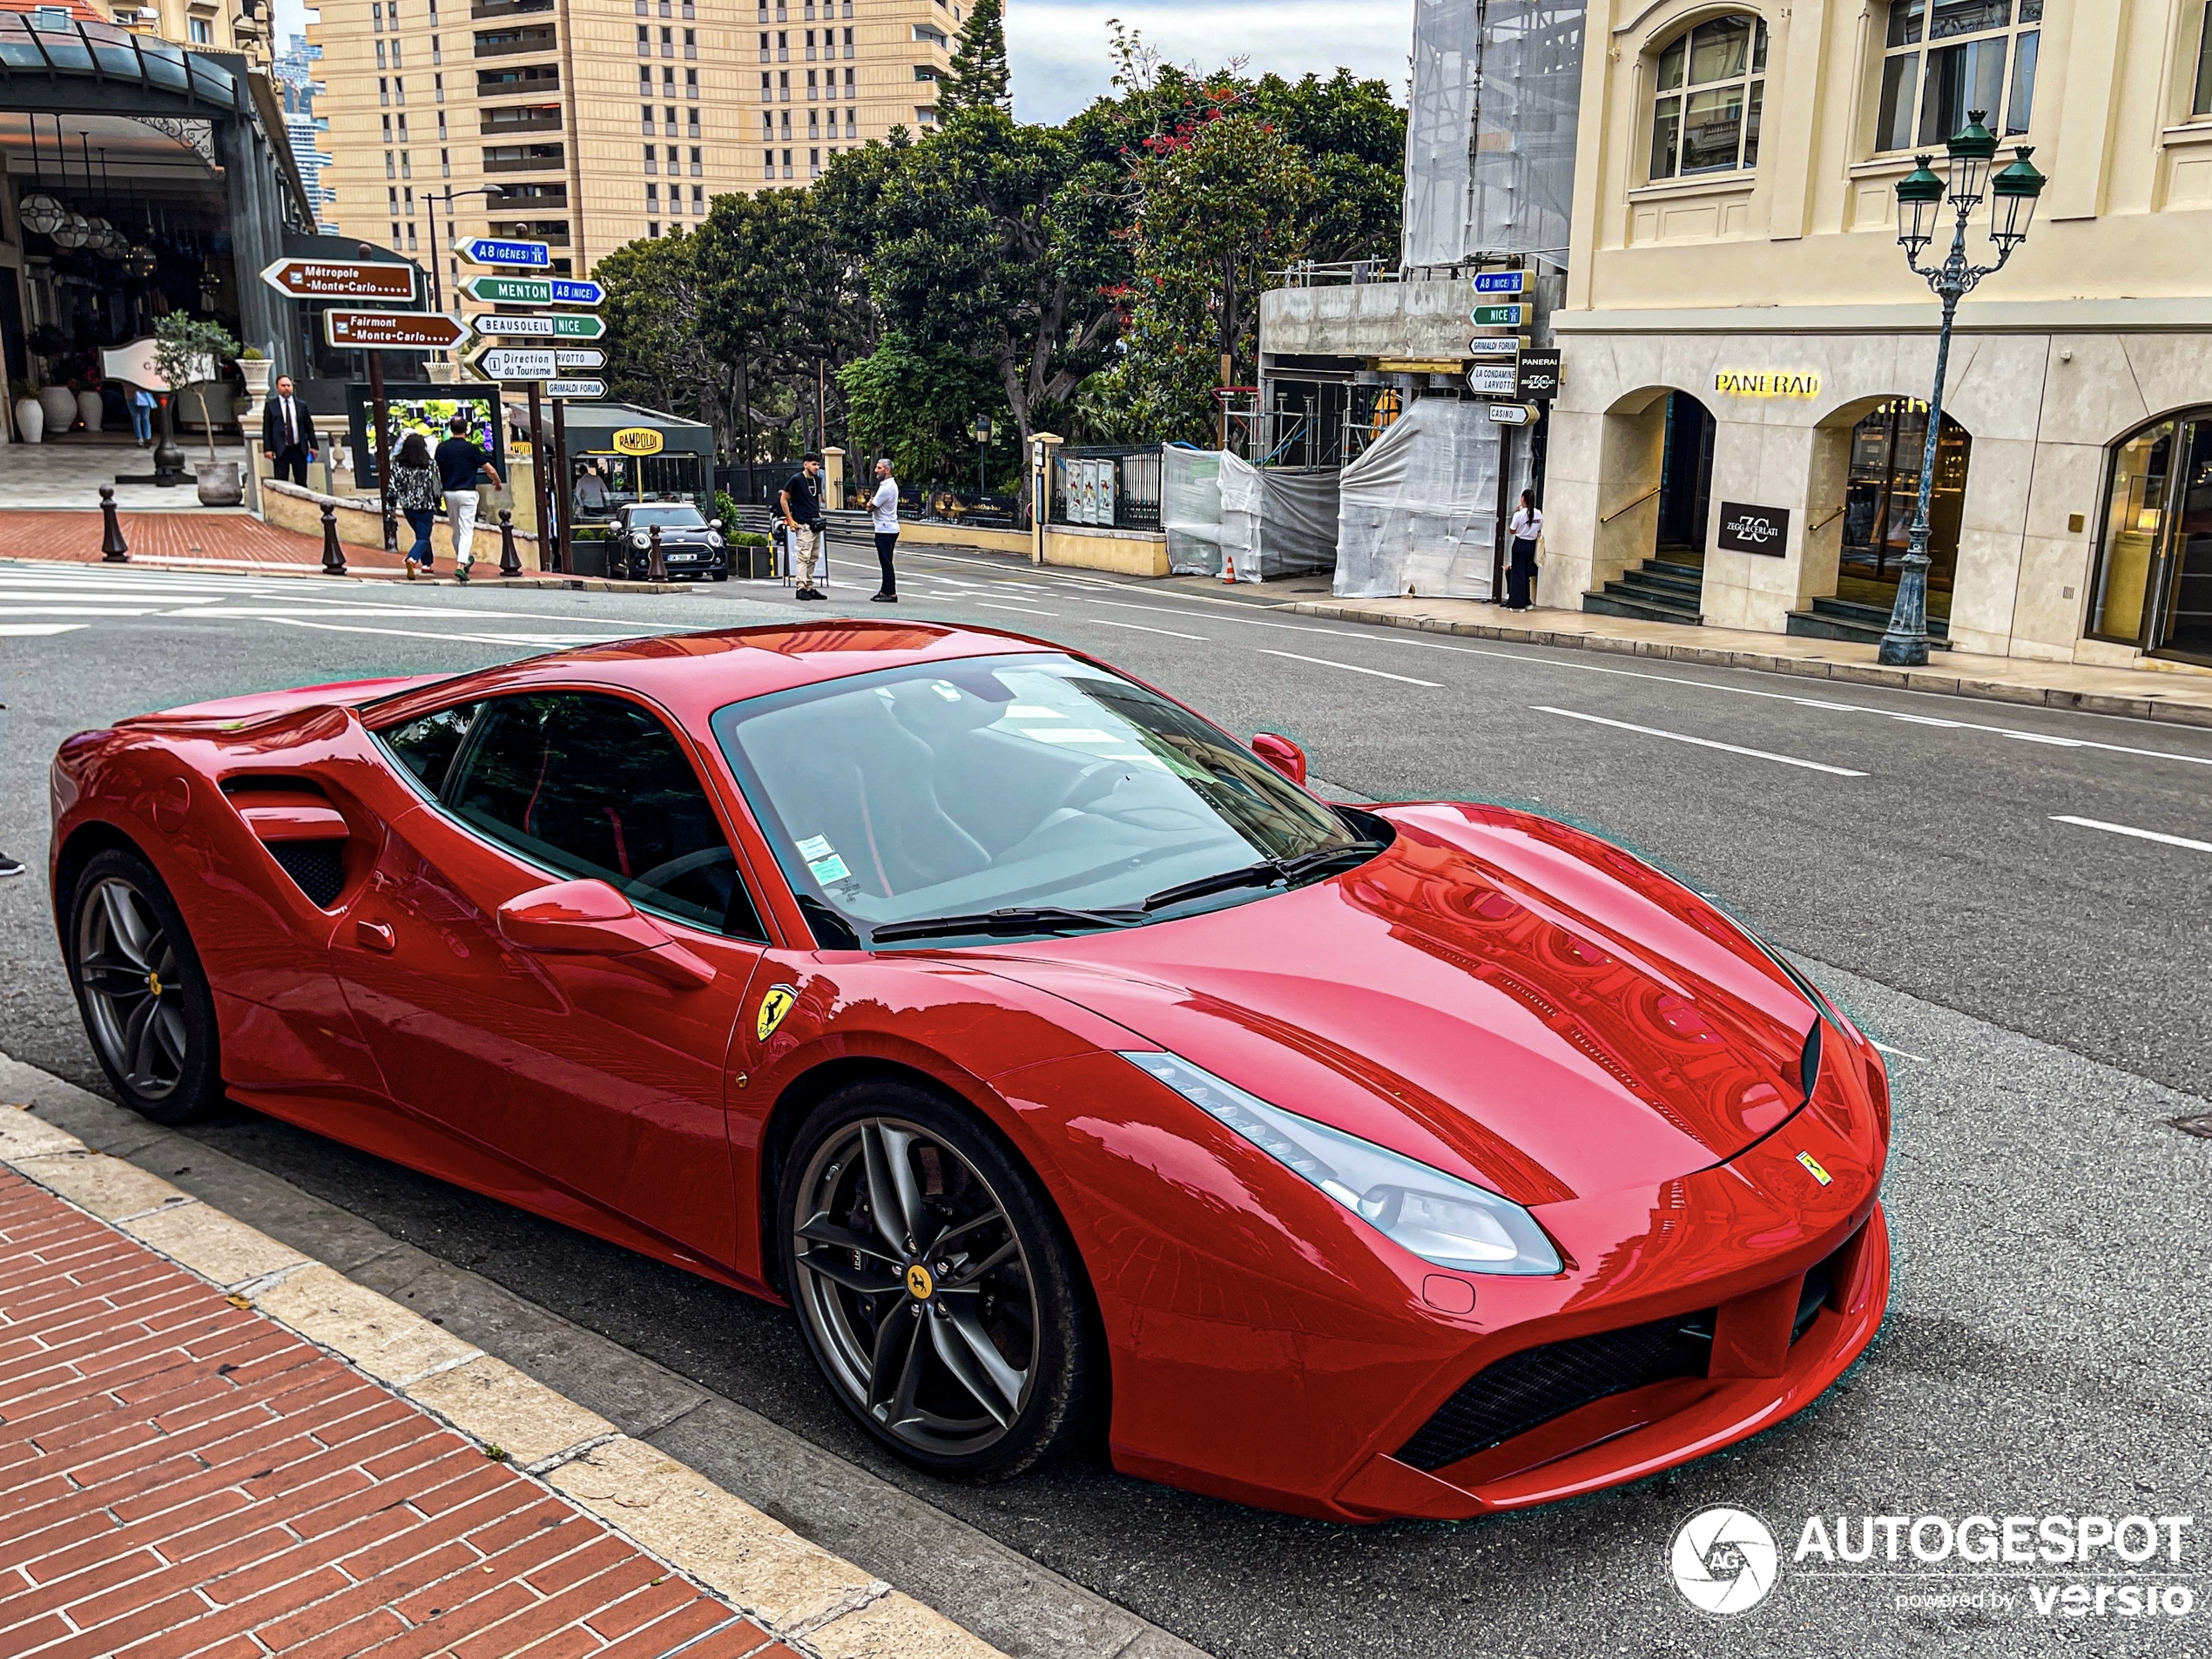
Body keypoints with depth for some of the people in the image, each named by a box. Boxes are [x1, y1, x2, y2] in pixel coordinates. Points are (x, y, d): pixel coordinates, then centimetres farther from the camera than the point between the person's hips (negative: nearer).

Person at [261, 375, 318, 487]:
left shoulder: (302, 405, 11)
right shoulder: (271, 406, 4)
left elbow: (309, 427, 12)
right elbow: (266, 429, 2)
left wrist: (313, 446, 4)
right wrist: (267, 449, -7)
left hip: (299, 449, 2)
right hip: (281, 450, -2)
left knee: (301, 483, 4)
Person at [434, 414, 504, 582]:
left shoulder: (442, 448, 4)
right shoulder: (470, 448, -7)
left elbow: (436, 471, 9)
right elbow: (490, 470, -3)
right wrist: (498, 483, 16)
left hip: (449, 493, 4)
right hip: (467, 493, -4)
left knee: (456, 530, 19)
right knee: (466, 531, -5)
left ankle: (463, 559, 32)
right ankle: (460, 566, -17)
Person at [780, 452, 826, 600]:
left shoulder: (818, 480, 13)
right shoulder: (796, 479, -8)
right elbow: (783, 500, -5)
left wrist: (819, 514, 15)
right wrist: (790, 521, -10)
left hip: (816, 524, 8)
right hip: (803, 525, -8)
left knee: (813, 557, 10)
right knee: (803, 556, -11)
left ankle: (809, 588, 16)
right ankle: (801, 588, -10)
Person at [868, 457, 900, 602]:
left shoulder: (886, 488, -19)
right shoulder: (891, 484, 14)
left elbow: (870, 508, -13)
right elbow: (874, 504, 21)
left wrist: (870, 502, 7)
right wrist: (872, 502, 1)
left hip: (885, 530, -10)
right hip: (889, 529, 10)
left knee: (886, 562, -8)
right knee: (885, 562, 13)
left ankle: (891, 593, -7)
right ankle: (885, 591, 18)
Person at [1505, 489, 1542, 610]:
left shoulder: (1519, 515, -15)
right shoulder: (1539, 514, 0)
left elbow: (1512, 531, -5)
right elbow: (1540, 531, 8)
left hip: (1520, 545, -5)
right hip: (1531, 545, 5)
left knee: (1518, 573, 2)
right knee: (1527, 573, 14)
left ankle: (1518, 603, 1)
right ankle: (1526, 602, 17)